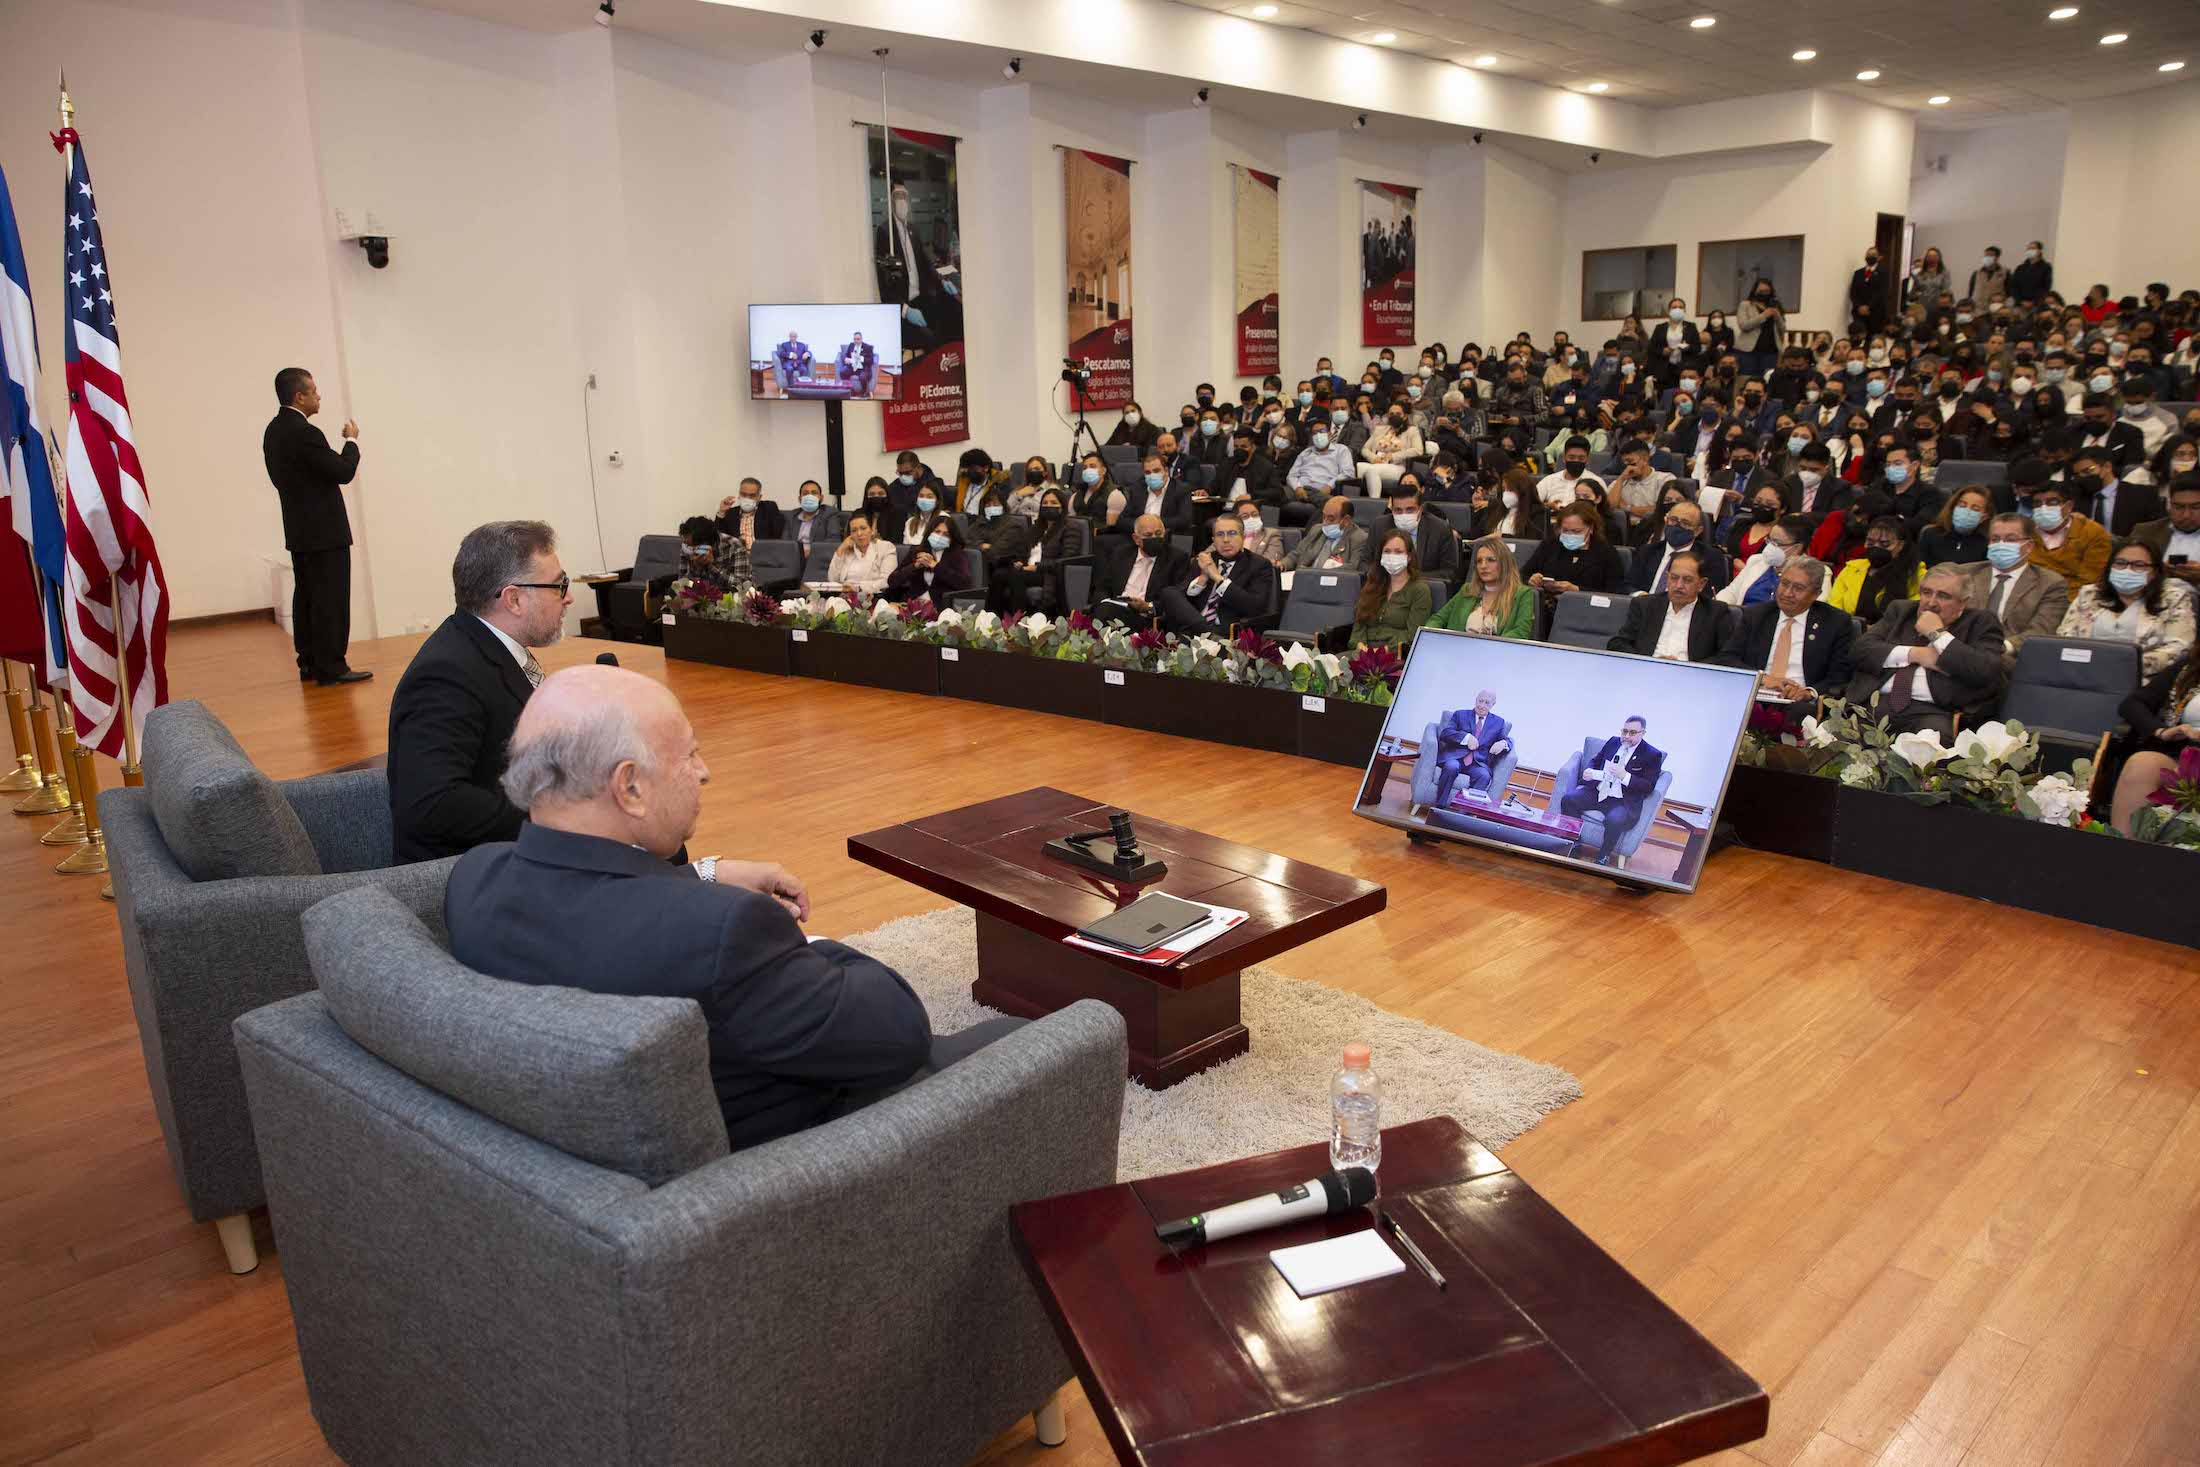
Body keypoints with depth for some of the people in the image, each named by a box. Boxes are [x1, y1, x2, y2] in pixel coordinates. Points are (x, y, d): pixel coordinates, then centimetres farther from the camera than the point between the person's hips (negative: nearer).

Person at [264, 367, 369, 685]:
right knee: (331, 598, -6)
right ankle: (331, 667, -4)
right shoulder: (305, 433, -20)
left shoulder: (274, 430, 10)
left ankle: (309, 662, 18)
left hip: (299, 531, 10)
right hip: (324, 531, -10)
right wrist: (352, 440, -1)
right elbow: (344, 471, -17)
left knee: (306, 597, 13)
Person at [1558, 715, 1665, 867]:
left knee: (1614, 820, -37)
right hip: (1597, 791, 5)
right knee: (1568, 799, -19)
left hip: (1623, 802, -5)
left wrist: (1624, 776, -22)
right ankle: (1574, 846, -6)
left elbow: (1648, 786, -9)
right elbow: (1595, 760, 22)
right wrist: (1588, 771, -3)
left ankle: (1603, 859, -12)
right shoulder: (1614, 741, 13)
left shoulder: (1652, 755, -2)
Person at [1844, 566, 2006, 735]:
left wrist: (1938, 633, -3)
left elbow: (1988, 673, -7)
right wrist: (1914, 654, -3)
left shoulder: (1980, 623, 12)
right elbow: (1861, 648, 8)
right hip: (1878, 702, 2)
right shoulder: (1900, 610, 21)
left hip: (1934, 711, -2)